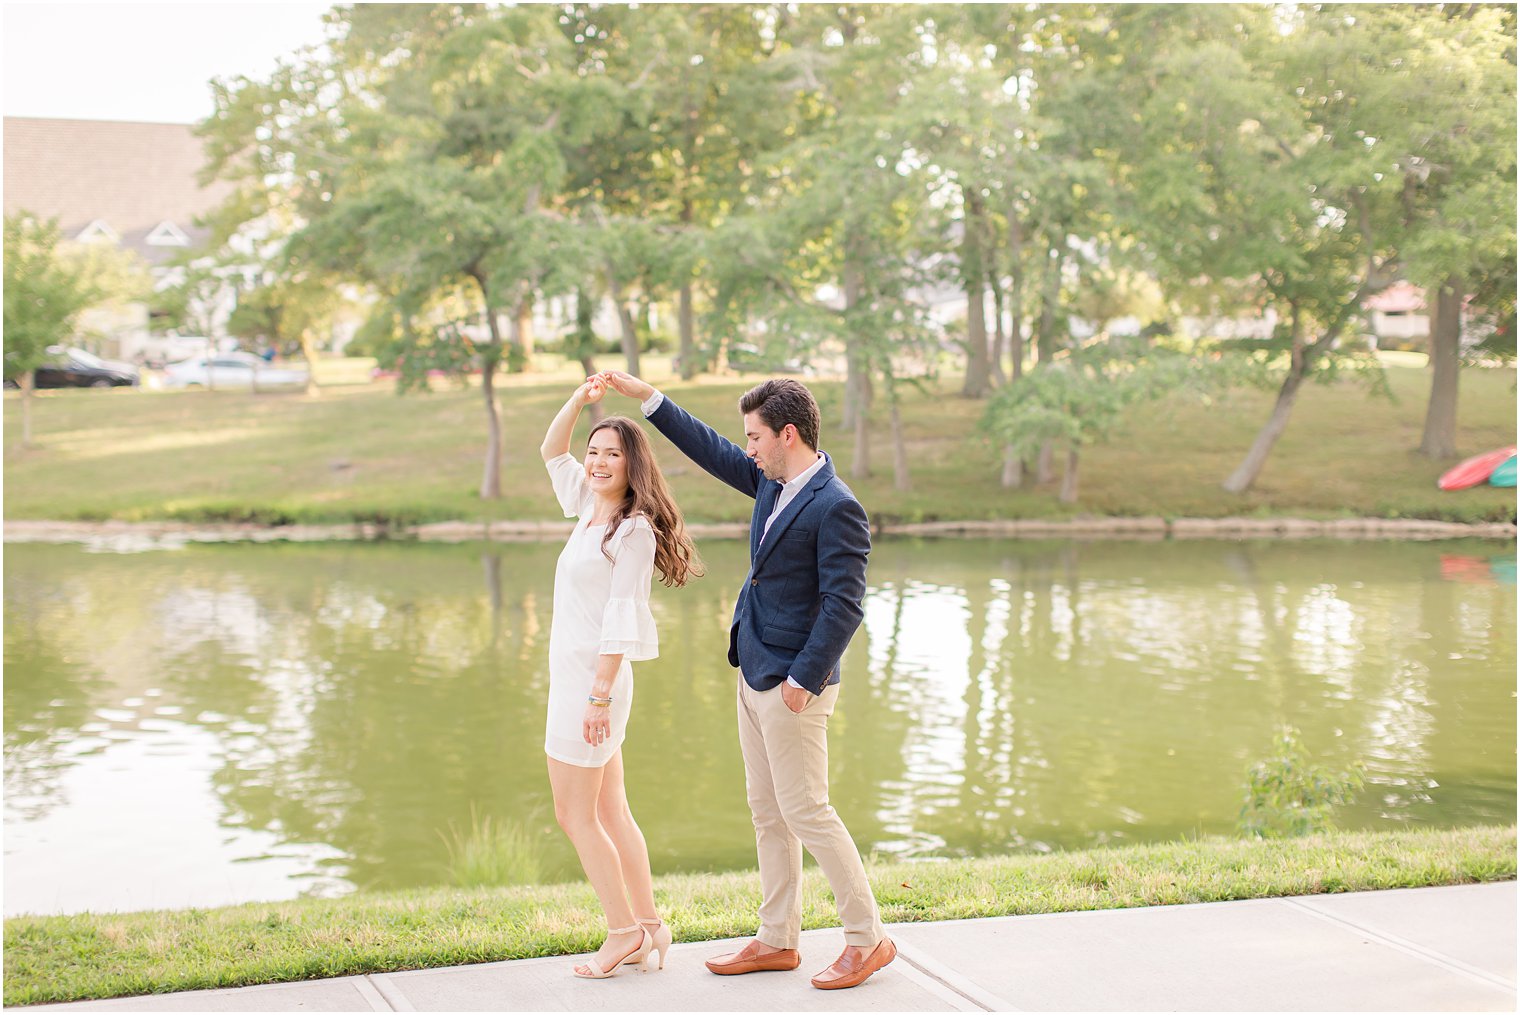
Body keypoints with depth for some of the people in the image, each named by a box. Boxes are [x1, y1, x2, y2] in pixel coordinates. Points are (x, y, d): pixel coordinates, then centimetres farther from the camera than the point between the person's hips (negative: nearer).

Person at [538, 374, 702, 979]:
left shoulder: (635, 529, -15)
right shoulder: (591, 509, 10)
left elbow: (620, 618, -19)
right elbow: (552, 452, 21)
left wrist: (599, 696, -22)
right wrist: (580, 400, 5)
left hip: (593, 680, -9)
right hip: (575, 678, 9)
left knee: (574, 814, -2)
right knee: (609, 811, 12)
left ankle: (625, 931, 7)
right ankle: (649, 930, 19)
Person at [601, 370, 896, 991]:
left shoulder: (836, 508, -19)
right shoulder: (773, 484, 8)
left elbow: (843, 605, -22)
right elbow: (712, 451, 20)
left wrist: (804, 678, -23)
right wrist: (646, 397, 20)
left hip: (792, 683, -10)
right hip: (756, 674, 10)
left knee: (805, 812, -4)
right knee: (767, 812, 14)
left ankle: (868, 939, 7)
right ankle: (777, 940, 24)